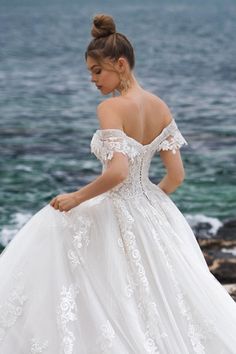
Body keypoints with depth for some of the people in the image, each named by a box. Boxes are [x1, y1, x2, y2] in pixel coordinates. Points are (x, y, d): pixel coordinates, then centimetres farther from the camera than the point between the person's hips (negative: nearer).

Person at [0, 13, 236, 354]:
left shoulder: (111, 108, -19)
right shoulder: (161, 107, 2)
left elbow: (117, 172, -30)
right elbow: (176, 175, 3)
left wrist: (75, 198, -17)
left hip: (116, 213, -7)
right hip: (153, 214, 7)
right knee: (155, 293, 20)